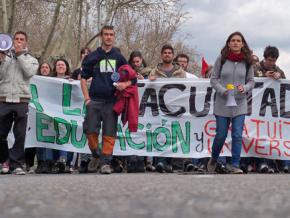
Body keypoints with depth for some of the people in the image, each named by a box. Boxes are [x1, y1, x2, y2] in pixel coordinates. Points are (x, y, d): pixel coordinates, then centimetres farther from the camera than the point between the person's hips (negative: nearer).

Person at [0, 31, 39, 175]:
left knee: (20, 135, -8)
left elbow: (29, 72, -6)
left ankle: (16, 164, -2)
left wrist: (20, 54, -2)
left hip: (21, 101, -1)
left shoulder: (31, 60, 15)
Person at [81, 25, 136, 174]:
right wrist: (87, 98, 0)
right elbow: (83, 78, 10)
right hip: (94, 100, 0)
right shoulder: (92, 57, 8)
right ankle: (95, 154, 16)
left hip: (112, 101, 1)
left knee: (109, 133, -2)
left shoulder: (119, 58, 11)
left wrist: (125, 84, -9)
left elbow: (132, 78, 14)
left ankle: (106, 162, 4)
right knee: (91, 130, -7)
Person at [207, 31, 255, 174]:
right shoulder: (221, 59, -2)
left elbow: (251, 81, 8)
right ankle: (213, 160, 30)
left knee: (237, 135, -4)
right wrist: (223, 90, -15)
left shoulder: (247, 61, 2)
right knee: (221, 135, 6)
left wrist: (245, 88, -13)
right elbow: (213, 79, 1)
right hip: (222, 103, -1)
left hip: (240, 104, 1)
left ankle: (235, 166, 2)